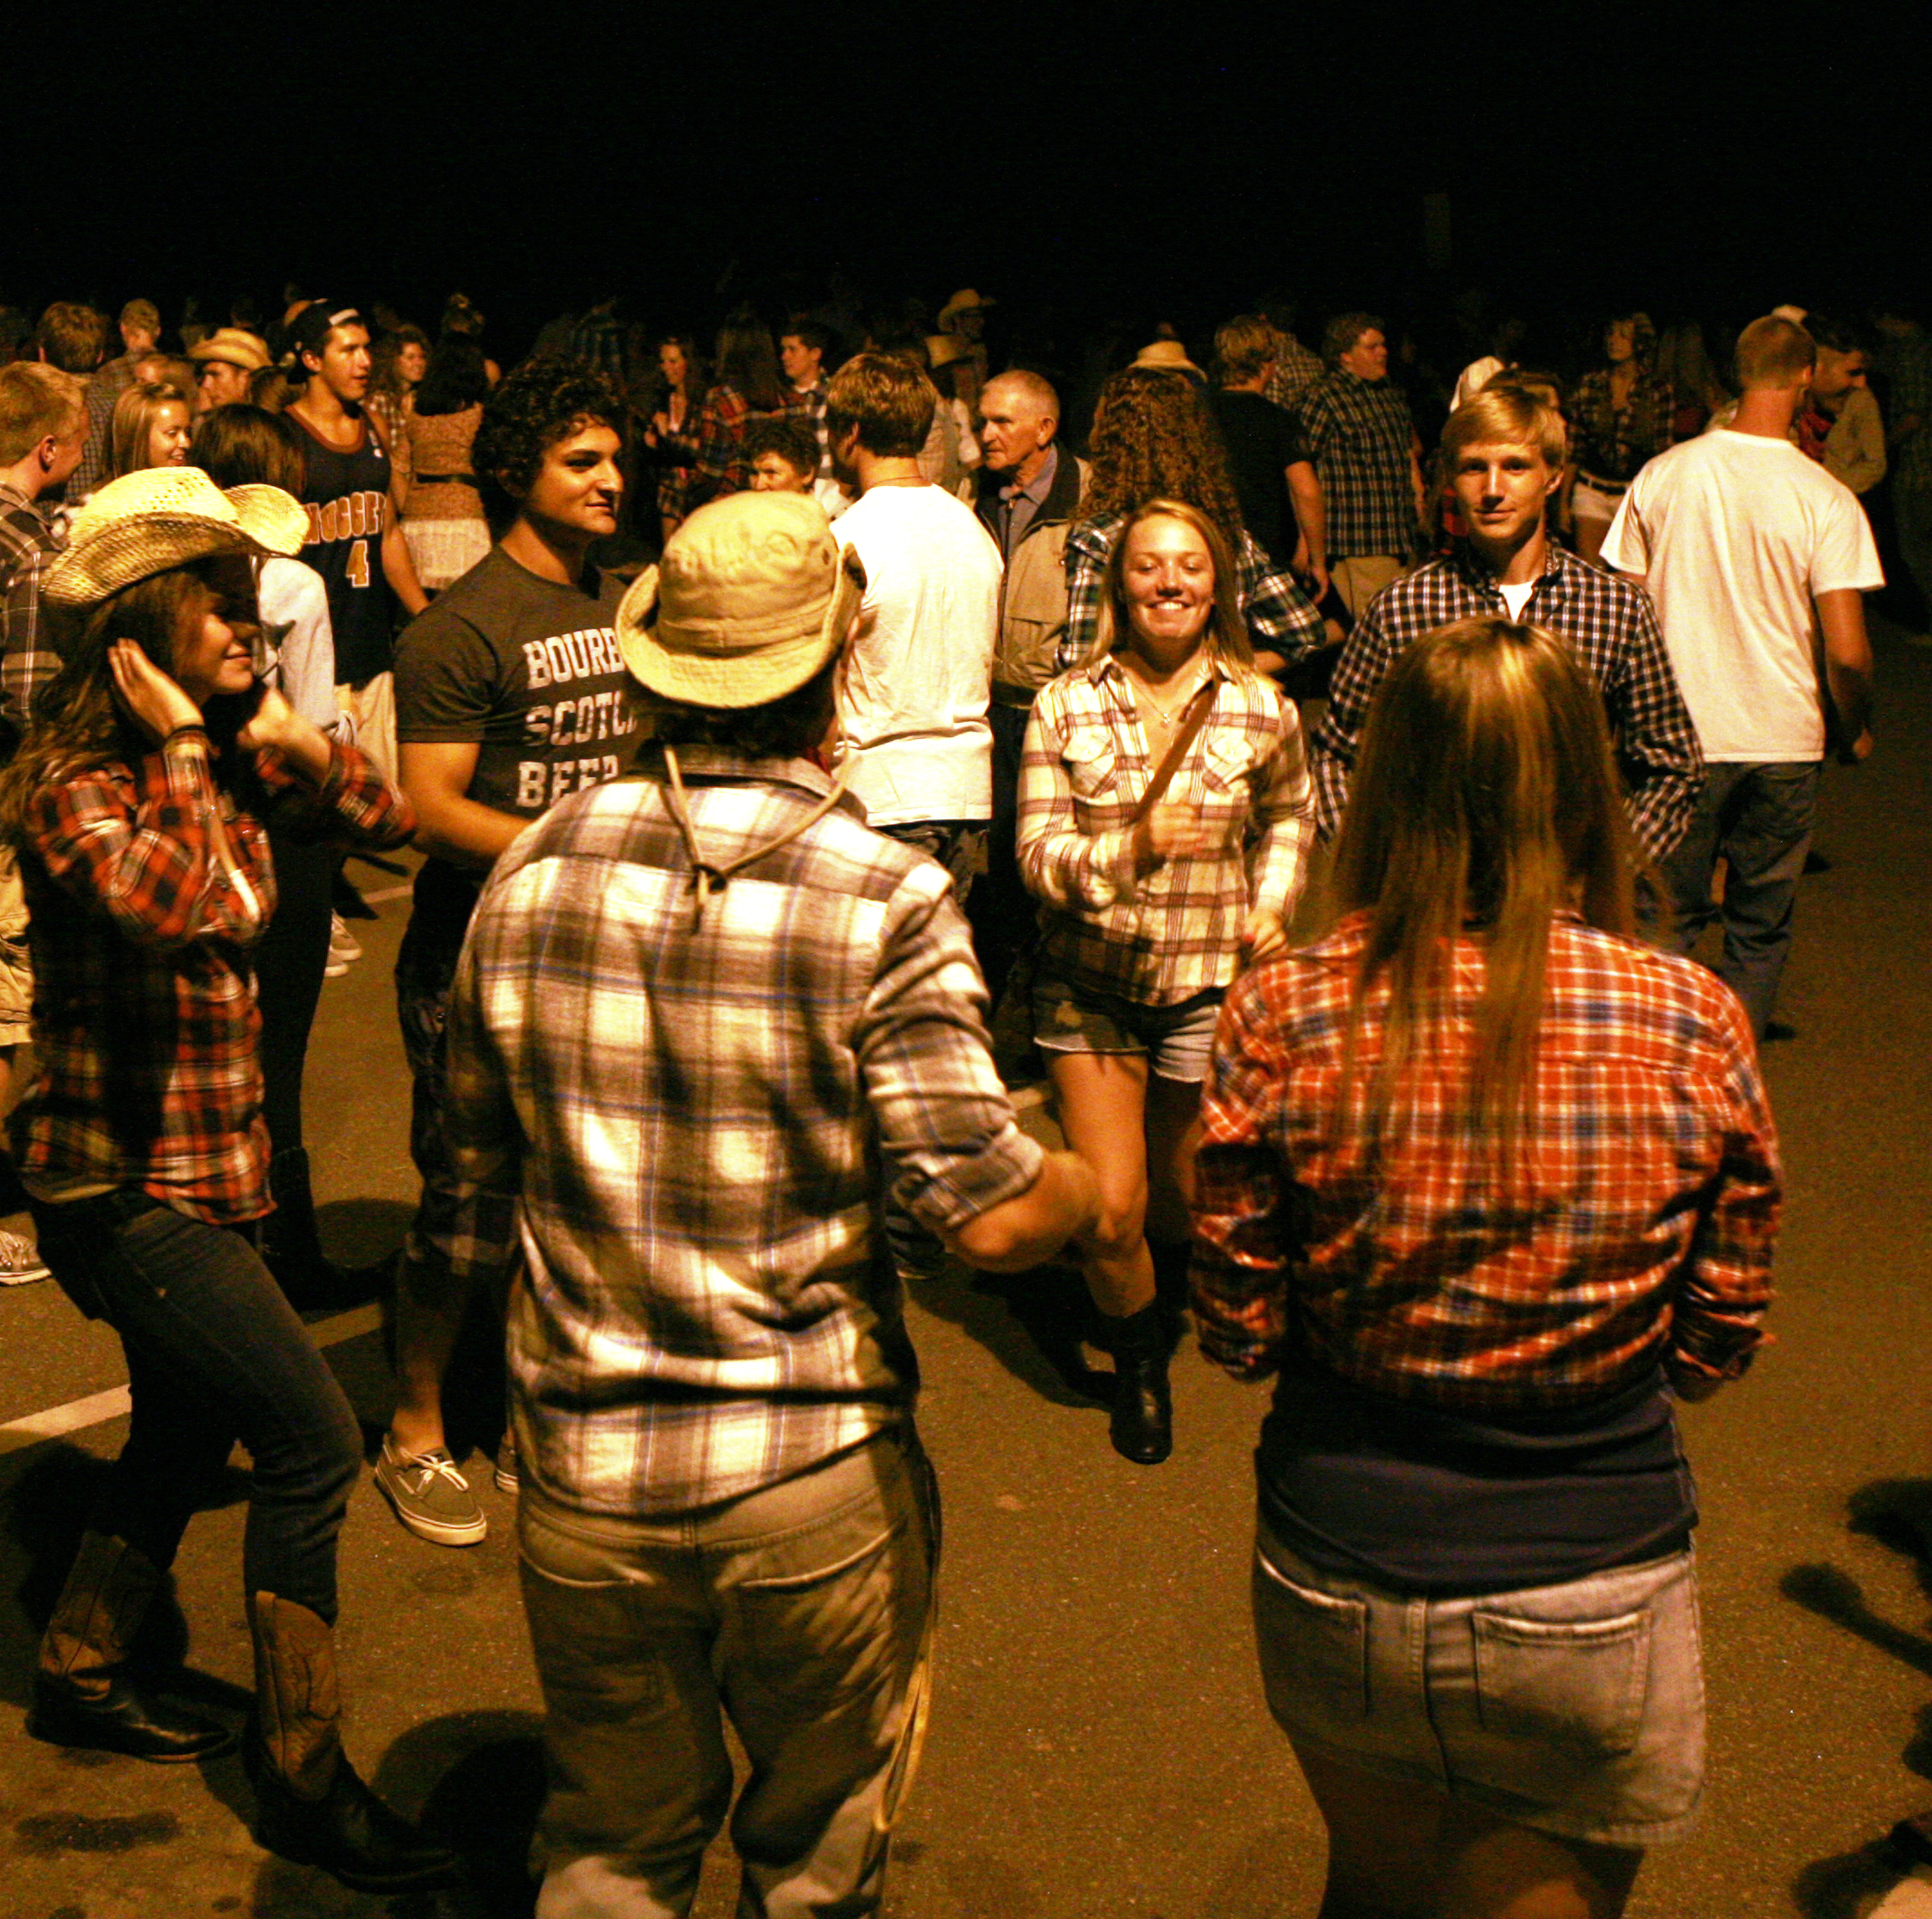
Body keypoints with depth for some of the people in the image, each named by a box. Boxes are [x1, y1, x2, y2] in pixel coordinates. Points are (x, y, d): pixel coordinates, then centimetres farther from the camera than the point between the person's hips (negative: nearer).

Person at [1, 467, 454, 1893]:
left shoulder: (226, 755, 5)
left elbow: (383, 817, 8)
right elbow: (174, 902, -37)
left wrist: (285, 736, -7)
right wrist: (179, 742, -23)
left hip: (199, 1168, 9)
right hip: (119, 1176, -9)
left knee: (188, 1429, 24)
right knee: (312, 1443, -11)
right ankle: (303, 1778, 1)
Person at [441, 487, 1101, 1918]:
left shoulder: (532, 870, -2)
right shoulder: (883, 899, -16)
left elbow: (481, 1165, 7)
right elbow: (991, 1216, -18)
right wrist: (1101, 1185, 3)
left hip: (586, 1470, 3)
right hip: (816, 1479, -3)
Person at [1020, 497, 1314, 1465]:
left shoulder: (1263, 710, -2)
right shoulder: (1064, 707, -5)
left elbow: (1290, 816, 17)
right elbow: (1038, 853, -9)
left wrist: (1272, 904, 2)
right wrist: (1128, 850, -27)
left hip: (1209, 986, 1)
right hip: (1090, 983, -1)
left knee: (1181, 1199, 15)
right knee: (1110, 1212, -5)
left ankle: (1161, 1275, 53)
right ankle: (1138, 1357, 27)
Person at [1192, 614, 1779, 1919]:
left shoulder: (1283, 1020, -15)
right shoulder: (1694, 1025, -14)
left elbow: (1238, 1336, -6)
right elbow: (1720, 1344, -3)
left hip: (1336, 1579, 1)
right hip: (1595, 1598, -1)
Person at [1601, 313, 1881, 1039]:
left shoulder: (1662, 475, -3)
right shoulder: (1825, 499, -10)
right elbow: (1847, 651, -12)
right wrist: (1855, 729, 7)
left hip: (1678, 736, 2)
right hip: (1783, 742, -2)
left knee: (1669, 919, 14)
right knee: (1759, 935, 12)